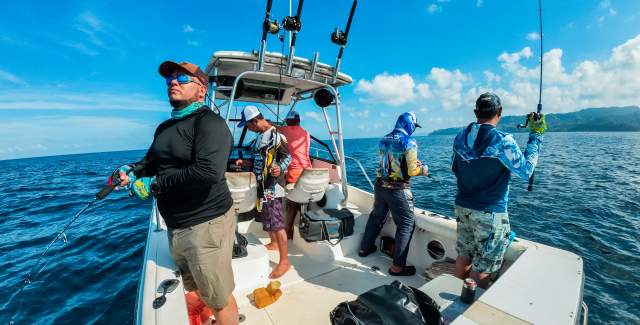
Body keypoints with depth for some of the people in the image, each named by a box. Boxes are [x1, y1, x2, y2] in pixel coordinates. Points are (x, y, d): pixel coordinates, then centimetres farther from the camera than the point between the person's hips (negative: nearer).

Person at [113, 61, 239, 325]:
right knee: (195, 290, 28)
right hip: (175, 227, 9)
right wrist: (132, 171, -1)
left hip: (205, 224, -9)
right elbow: (151, 162, 21)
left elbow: (208, 172, -29)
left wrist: (154, 184, -20)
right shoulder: (165, 127, 14)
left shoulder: (209, 122, -15)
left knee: (219, 300, 8)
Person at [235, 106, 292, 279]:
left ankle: (284, 261, 1)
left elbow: (287, 156, -17)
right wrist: (246, 162, 12)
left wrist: (280, 168, -35)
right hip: (262, 184, 10)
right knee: (266, 218, 21)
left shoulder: (275, 135, -13)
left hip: (272, 185, -10)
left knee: (276, 222, -8)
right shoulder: (260, 136, 14)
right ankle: (273, 244, 42)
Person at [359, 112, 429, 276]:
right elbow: (411, 171, -14)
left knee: (377, 217, 23)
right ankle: (398, 266, 9)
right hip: (397, 189, -7)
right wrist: (423, 169, 8)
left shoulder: (383, 140, 8)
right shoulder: (409, 142, -12)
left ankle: (365, 248, 39)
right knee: (406, 224, 6)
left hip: (380, 185, 7)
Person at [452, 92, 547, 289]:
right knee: (481, 269, 9)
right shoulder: (502, 140, -17)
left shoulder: (460, 137, 1)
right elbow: (526, 171, -7)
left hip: (462, 207, 6)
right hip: (489, 214, -6)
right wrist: (536, 135, -4)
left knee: (463, 256, 21)